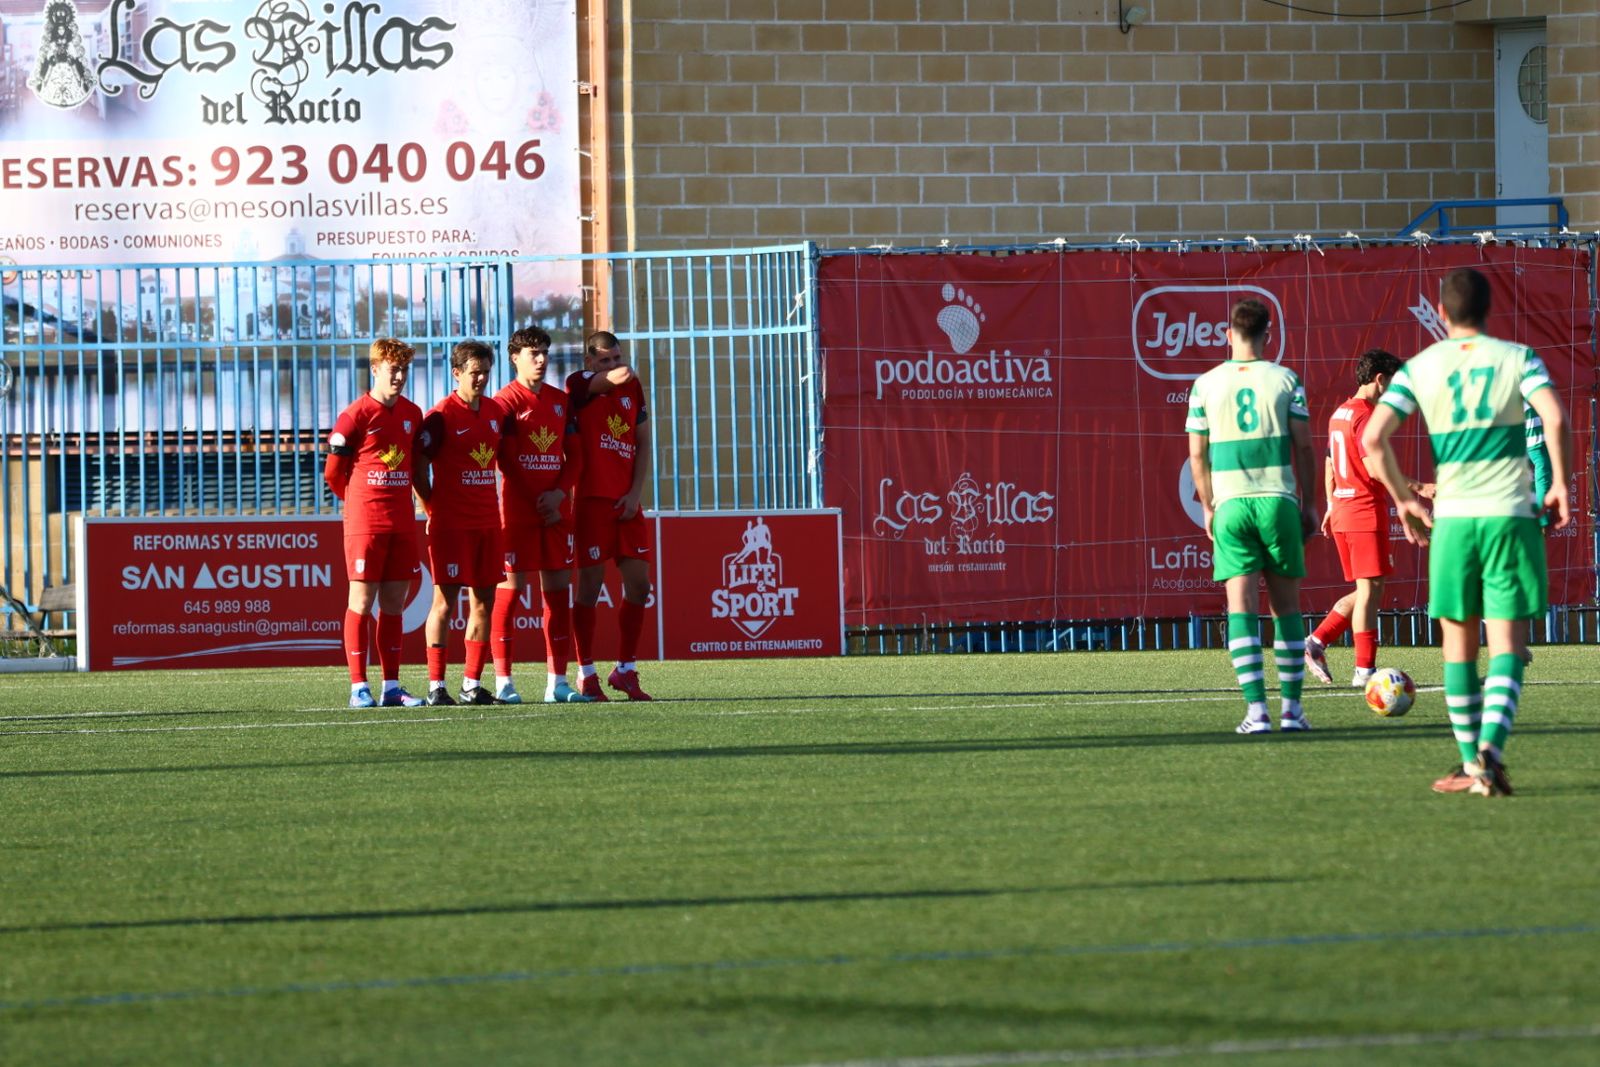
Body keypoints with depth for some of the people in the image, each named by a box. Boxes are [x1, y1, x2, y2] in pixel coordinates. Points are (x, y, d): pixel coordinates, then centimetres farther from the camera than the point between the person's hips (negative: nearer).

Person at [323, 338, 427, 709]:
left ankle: (391, 687, 10)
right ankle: (359, 688, -3)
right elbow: (332, 472, -2)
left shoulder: (412, 414, 10)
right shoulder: (356, 417, -8)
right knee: (362, 601, -4)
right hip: (365, 522, -6)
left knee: (394, 602, 7)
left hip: (402, 522, 6)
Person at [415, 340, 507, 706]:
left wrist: (493, 504, 15)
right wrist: (433, 508, -8)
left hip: (487, 521, 6)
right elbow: (419, 466, -9)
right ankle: (436, 685, -6)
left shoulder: (496, 411, 11)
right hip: (450, 523, -6)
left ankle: (472, 683, 11)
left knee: (483, 599, 6)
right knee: (445, 598, -7)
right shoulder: (442, 415, -9)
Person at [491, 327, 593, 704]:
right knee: (510, 587, -5)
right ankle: (503, 682, -3)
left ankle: (557, 683, 6)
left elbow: (574, 454, 14)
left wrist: (560, 493, -3)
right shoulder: (506, 401, -4)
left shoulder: (560, 400, 13)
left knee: (558, 587, 4)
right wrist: (533, 500, -10)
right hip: (518, 510, -5)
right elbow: (499, 459, -8)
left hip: (556, 510, 6)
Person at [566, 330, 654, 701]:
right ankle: (587, 674, 5)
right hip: (591, 500, -5)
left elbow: (643, 443, 11)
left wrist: (635, 493, 3)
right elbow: (605, 381, -24)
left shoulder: (633, 387, 12)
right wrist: (617, 376, -41)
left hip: (626, 502, 5)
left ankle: (625, 670, 15)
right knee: (590, 584, -3)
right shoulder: (579, 384, -2)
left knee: (639, 585, 3)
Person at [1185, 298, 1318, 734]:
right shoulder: (1284, 380, 1)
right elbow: (1303, 447, 1)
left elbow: (1197, 454, 5)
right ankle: (1292, 707, 8)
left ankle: (1257, 710, -10)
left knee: (1241, 605, -2)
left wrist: (1208, 508, 15)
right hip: (1278, 500, 0)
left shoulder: (1206, 384, 3)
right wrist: (1308, 504, 10)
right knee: (1286, 604, 9)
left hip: (1230, 503, 0)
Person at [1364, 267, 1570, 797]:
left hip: (1452, 519, 1)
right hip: (1511, 515, -1)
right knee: (1507, 642, -2)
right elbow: (1554, 418, -14)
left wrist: (1404, 500, 9)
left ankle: (1471, 763, 12)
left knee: (1459, 643, 12)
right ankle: (1491, 746, -23)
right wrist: (1560, 484, -1)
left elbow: (1374, 438, -4)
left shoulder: (1420, 368, 5)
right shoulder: (1517, 358, 3)